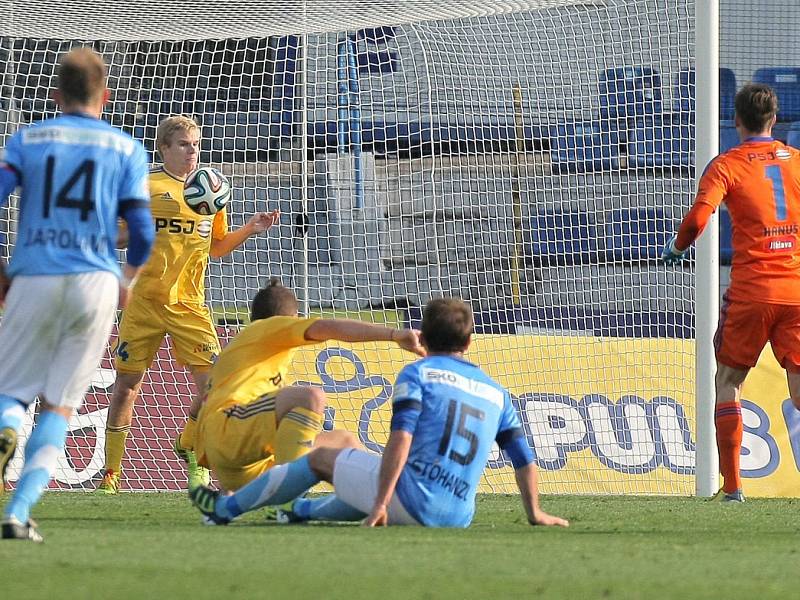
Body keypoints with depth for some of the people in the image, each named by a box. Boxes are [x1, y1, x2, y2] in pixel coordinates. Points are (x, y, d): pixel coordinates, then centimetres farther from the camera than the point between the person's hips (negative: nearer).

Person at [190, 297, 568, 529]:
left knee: (320, 458, 18)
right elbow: (523, 458, 17)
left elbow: (401, 438, -13)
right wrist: (535, 514, 27)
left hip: (409, 494, -5)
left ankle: (227, 508, 30)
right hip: (457, 517, 5)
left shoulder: (417, 374, 2)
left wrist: (381, 501, -15)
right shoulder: (496, 392, 16)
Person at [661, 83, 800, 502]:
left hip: (751, 291, -3)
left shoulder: (727, 166, 0)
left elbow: (698, 218, -13)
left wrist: (676, 248, 6)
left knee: (727, 381, 12)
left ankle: (732, 487, 5)